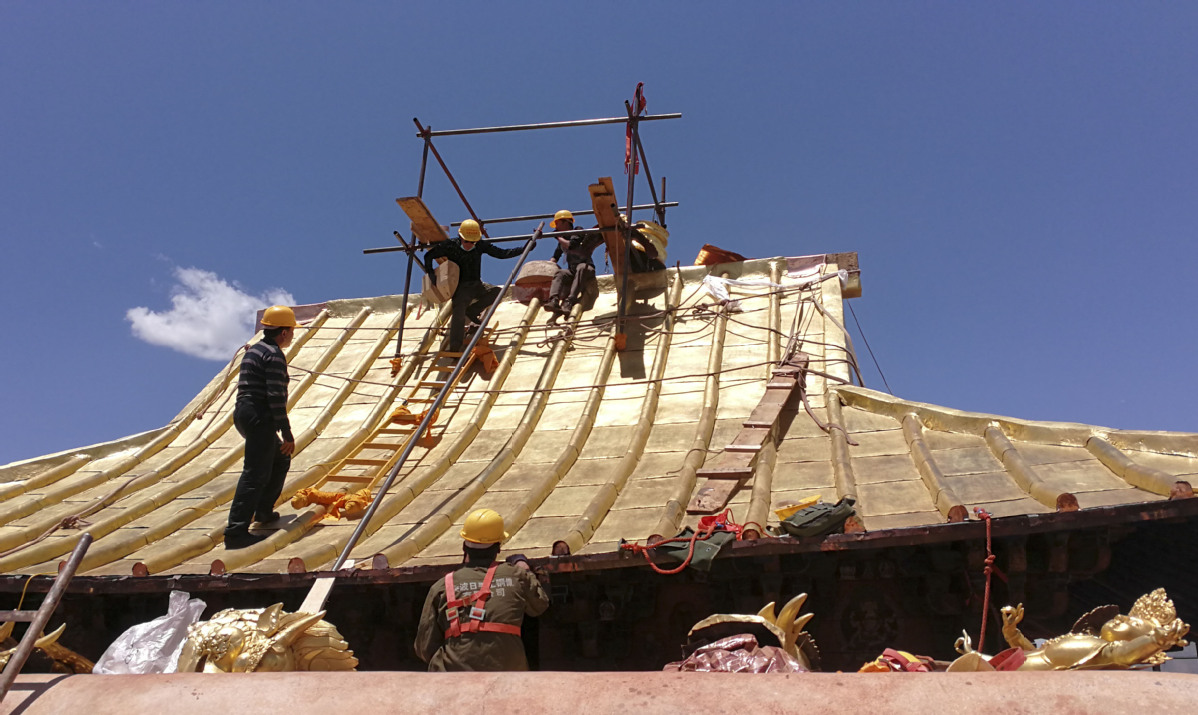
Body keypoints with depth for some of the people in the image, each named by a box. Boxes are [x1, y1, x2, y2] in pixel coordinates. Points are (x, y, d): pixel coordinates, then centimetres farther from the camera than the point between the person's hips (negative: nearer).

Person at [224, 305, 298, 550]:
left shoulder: (253, 351, 20)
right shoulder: (274, 355, -11)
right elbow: (276, 397, -18)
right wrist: (287, 434, -15)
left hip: (243, 413, 10)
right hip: (260, 418, -10)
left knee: (280, 460, 24)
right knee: (255, 474, -12)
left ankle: (264, 511, 29)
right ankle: (236, 531, -16)